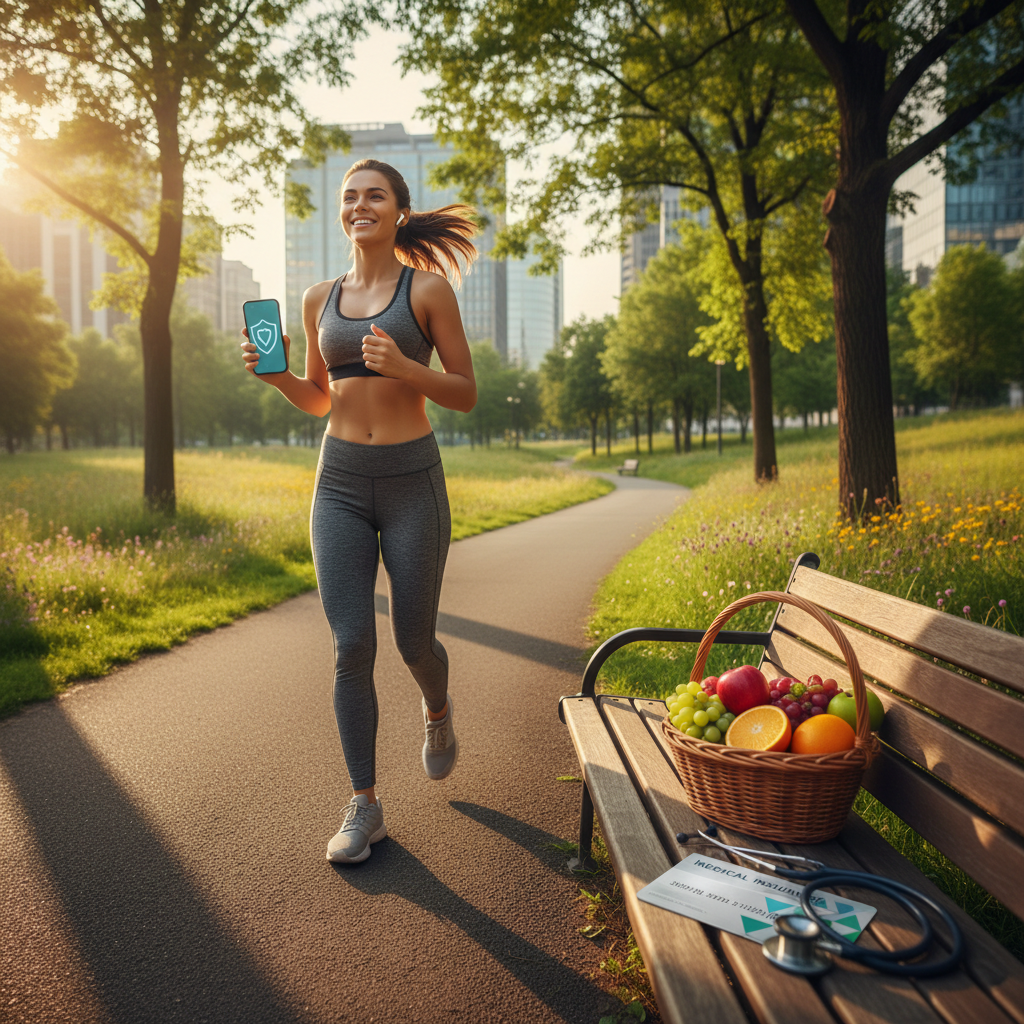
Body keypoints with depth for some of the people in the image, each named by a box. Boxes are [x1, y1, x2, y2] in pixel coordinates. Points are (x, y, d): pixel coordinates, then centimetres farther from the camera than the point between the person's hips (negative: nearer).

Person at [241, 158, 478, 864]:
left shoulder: (428, 287, -1)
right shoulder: (321, 299, 11)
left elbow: (467, 394, -2)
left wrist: (403, 367, -19)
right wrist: (274, 373, -2)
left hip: (411, 480, -3)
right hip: (339, 481, 3)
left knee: (413, 641, 7)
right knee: (352, 647, -2)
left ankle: (437, 710, 44)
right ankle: (365, 805, 12)